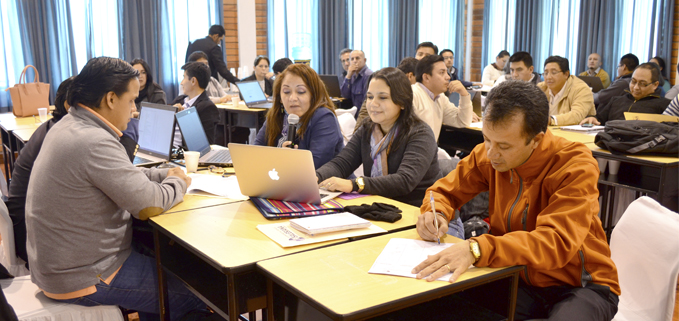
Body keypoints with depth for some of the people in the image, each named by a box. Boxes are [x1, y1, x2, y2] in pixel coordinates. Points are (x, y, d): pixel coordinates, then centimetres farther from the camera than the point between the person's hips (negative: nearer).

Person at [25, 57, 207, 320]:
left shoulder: (67, 126, 5)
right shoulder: (94, 142, -27)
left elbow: (120, 175, 18)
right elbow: (150, 205, -23)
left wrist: (164, 175, 6)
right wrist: (178, 183, -3)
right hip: (84, 279, -10)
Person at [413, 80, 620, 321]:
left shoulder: (576, 167, -19)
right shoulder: (488, 154, -6)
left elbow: (557, 242, -32)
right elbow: (445, 191, 8)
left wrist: (476, 249, -46)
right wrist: (436, 213, -17)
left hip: (580, 285, -2)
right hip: (521, 282, 2)